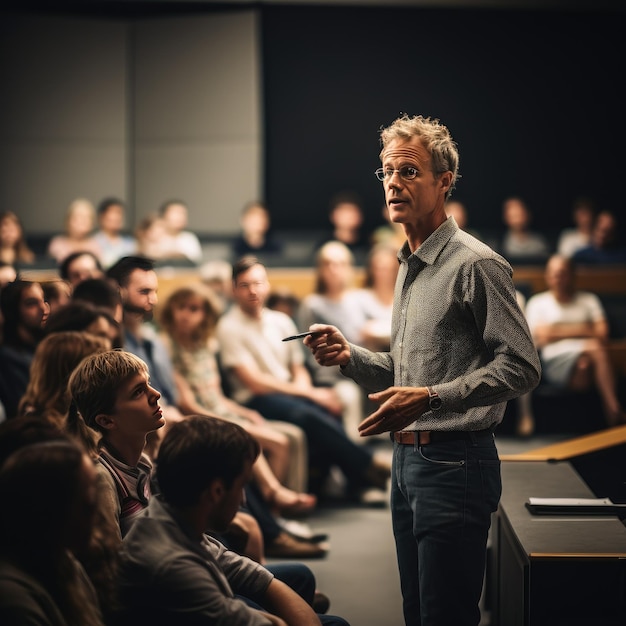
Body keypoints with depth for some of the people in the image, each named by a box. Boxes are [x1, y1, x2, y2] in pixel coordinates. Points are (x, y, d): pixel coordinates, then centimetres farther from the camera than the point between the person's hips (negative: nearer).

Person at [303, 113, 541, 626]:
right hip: (407, 460, 9)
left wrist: (431, 398, -26)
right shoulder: (409, 268, 18)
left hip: (455, 463, -9)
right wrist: (348, 355, 7)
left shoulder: (475, 265, -12)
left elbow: (520, 367, -19)